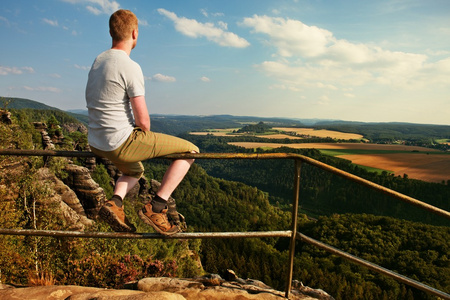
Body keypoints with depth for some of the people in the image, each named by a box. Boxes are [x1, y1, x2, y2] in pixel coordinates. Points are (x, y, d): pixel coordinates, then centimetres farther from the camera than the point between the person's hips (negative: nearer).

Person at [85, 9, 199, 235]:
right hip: (122, 143, -9)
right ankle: (155, 207, -4)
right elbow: (143, 120, -17)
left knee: (134, 171, 38)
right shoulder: (130, 67, -15)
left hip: (96, 144, 9)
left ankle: (115, 202, 10)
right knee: (190, 151, -1)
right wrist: (147, 144, 5)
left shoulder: (97, 61, 11)